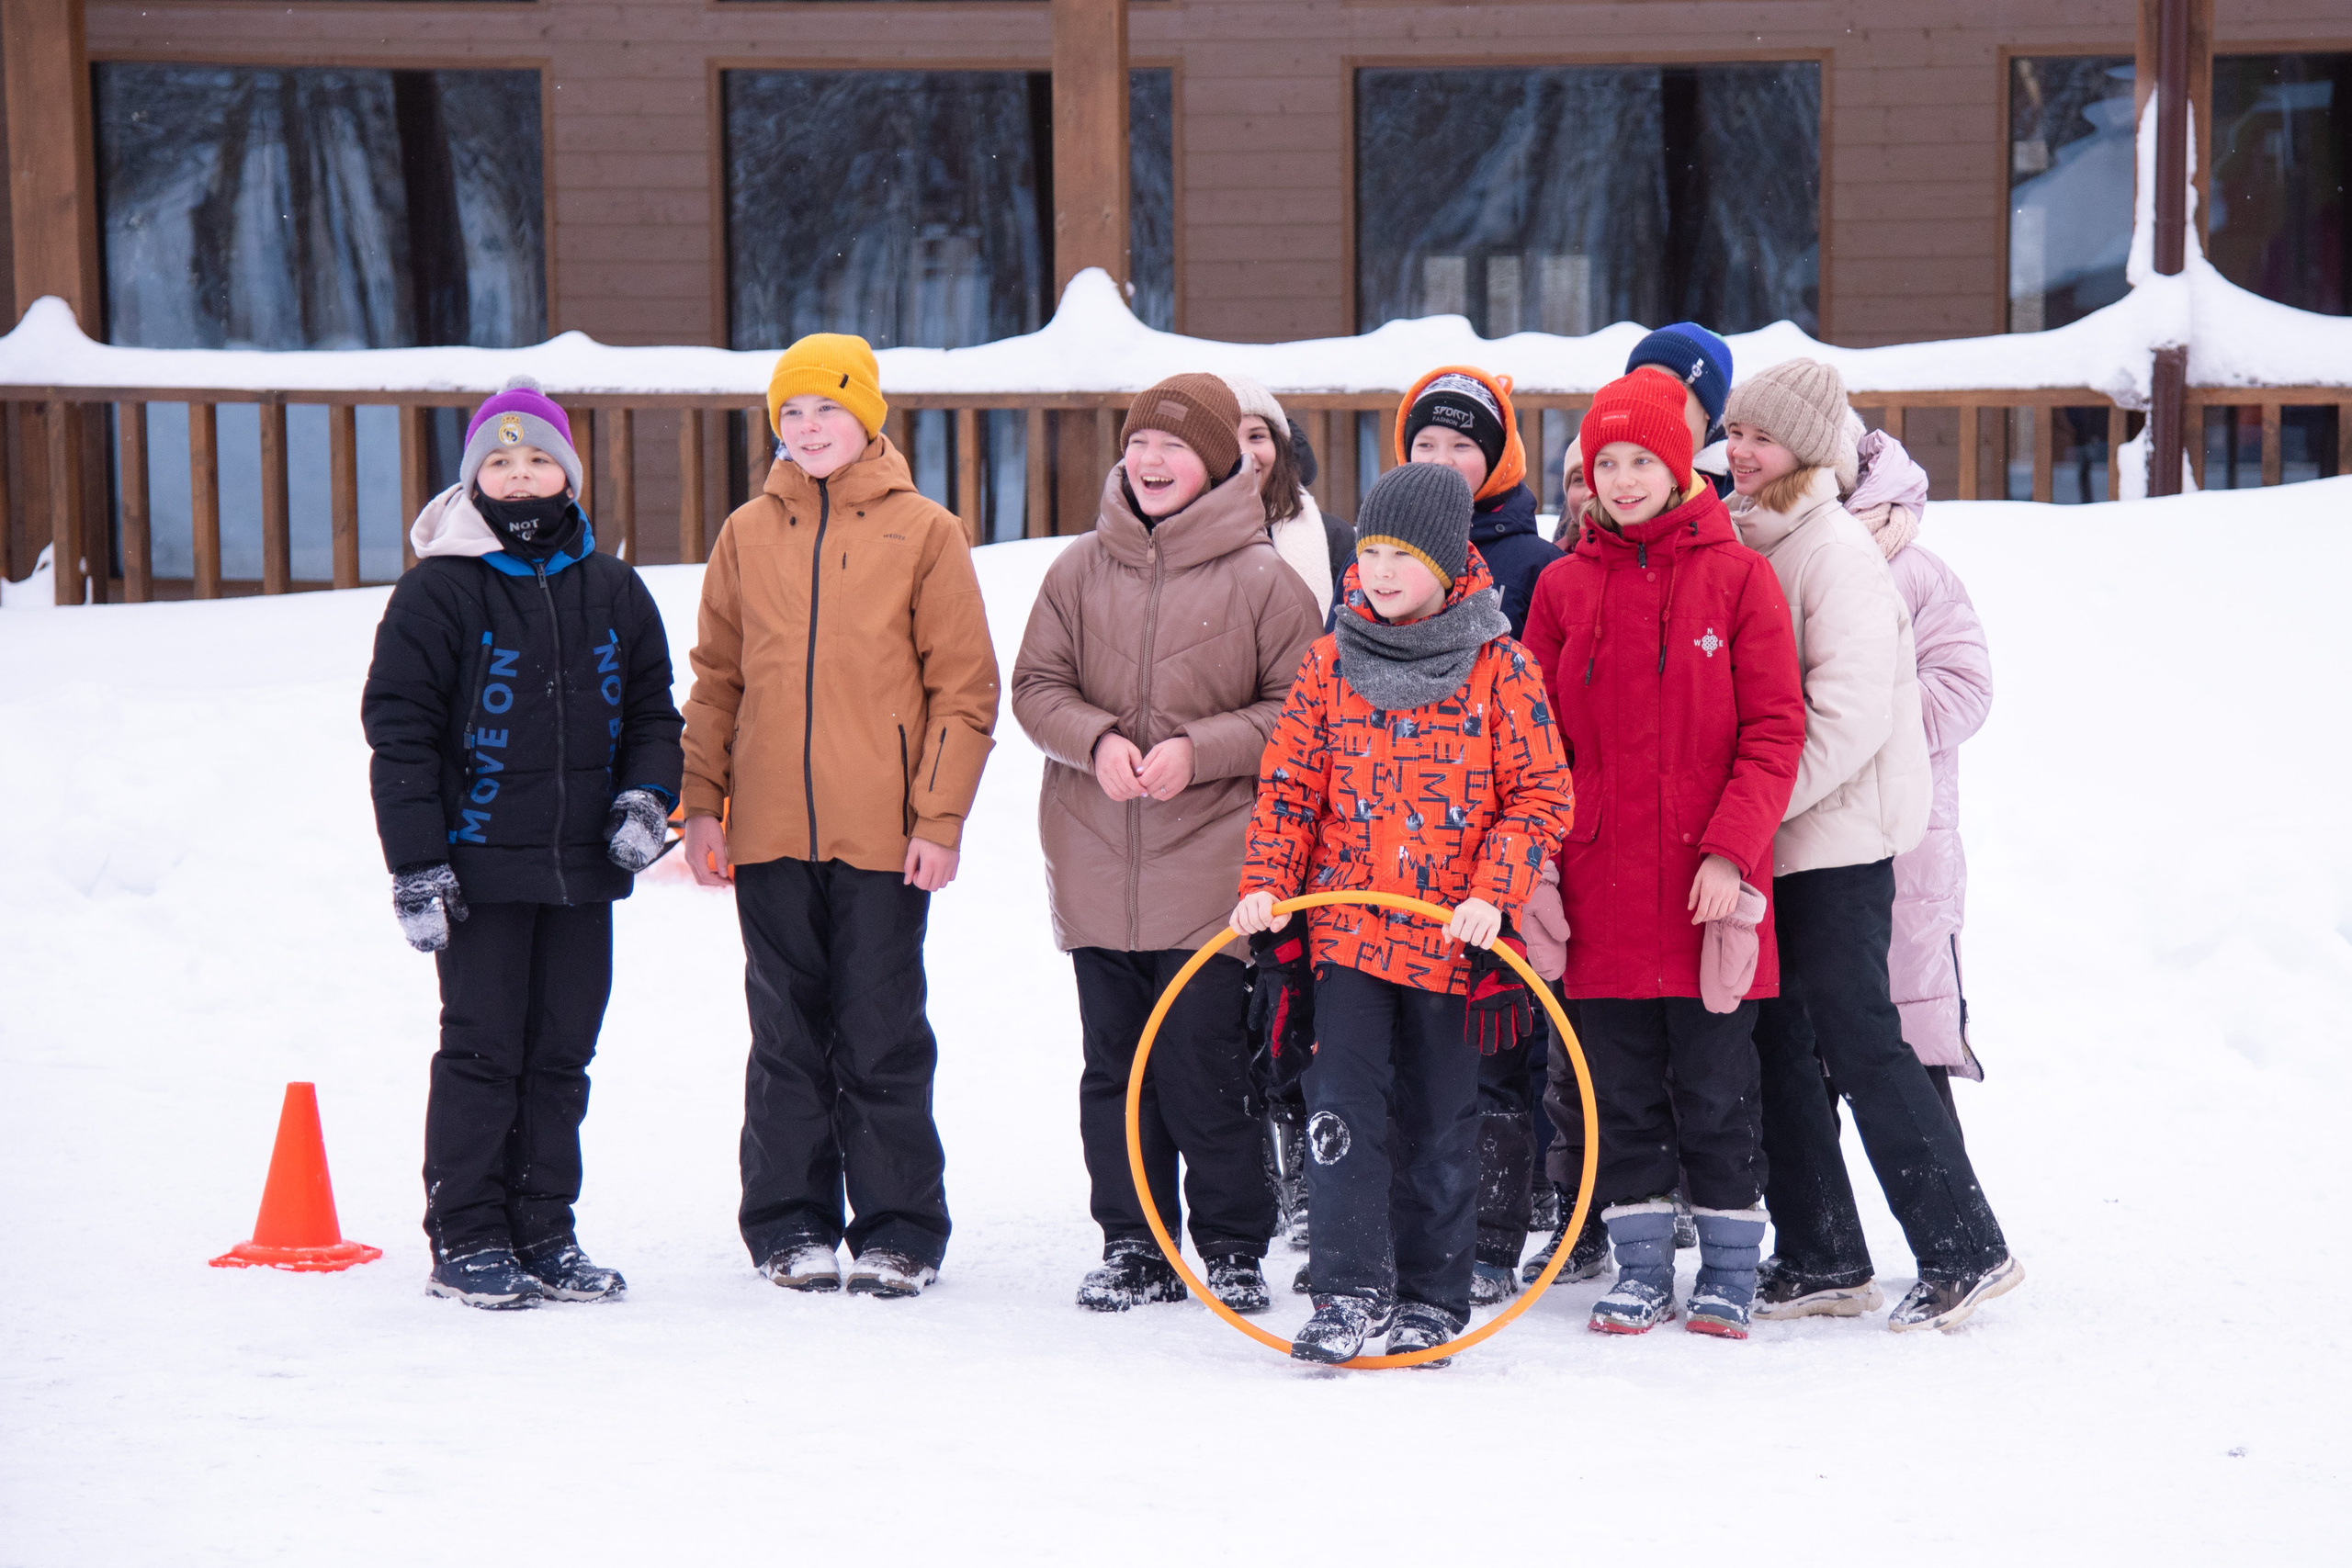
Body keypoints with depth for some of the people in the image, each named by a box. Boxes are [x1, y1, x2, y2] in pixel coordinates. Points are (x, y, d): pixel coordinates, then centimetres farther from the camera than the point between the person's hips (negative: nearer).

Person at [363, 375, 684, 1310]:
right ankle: (466, 1241, 8)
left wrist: (646, 794, -1)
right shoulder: (439, 592, -3)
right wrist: (415, 865, -10)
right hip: (481, 864, -4)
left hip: (583, 867, 4)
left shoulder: (613, 592, 10)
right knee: (482, 1051, 0)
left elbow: (650, 708, 18)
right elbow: (399, 730, -5)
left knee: (562, 1054, 8)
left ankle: (544, 1232, 17)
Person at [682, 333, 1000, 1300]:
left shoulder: (923, 532, 0)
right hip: (770, 831, 3)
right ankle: (791, 1223, 15)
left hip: (884, 834, -3)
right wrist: (702, 805, 5)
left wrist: (940, 818, -7)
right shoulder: (748, 535, 9)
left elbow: (964, 686, -1)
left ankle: (899, 1229, 8)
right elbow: (717, 680, 12)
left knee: (883, 1037, 1)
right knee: (787, 1034, 8)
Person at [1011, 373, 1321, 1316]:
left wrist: (1199, 750, -14)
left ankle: (1233, 1249, 9)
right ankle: (1133, 1246, 19)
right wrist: (1095, 741, -10)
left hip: (1209, 868, -4)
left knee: (1206, 1067, -4)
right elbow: (1036, 686, 9)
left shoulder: (1261, 580, -3)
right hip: (1097, 869, 4)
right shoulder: (1080, 571, 7)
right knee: (1115, 1064, 9)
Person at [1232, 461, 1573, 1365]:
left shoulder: (1500, 668, -3)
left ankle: (1432, 1296, 19)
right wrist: (1266, 884, -2)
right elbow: (1288, 785, 10)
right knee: (1343, 1107, -9)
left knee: (1440, 1122, 8)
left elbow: (1541, 795, -3)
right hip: (1344, 926, 2)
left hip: (1453, 939, -1)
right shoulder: (1331, 663, 5)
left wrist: (1492, 895, -13)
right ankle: (1352, 1292, -5)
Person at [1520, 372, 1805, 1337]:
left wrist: (1732, 851, -13)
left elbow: (1775, 730, -4)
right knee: (1622, 1087, 8)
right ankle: (1641, 1268, 18)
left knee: (1716, 1085, 4)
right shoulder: (1565, 587, 7)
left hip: (1711, 891, -3)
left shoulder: (1737, 576, -1)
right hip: (1603, 887, 3)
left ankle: (1729, 1270, 15)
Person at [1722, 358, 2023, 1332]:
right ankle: (1821, 1259, 17)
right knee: (1773, 1045, 9)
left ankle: (1965, 1250, -1)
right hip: (1769, 842, 8)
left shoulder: (1834, 548, -11)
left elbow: (1851, 716, -19)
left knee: (1857, 1041, -8)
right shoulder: (1740, 539, 13)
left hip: (1836, 838, -8)